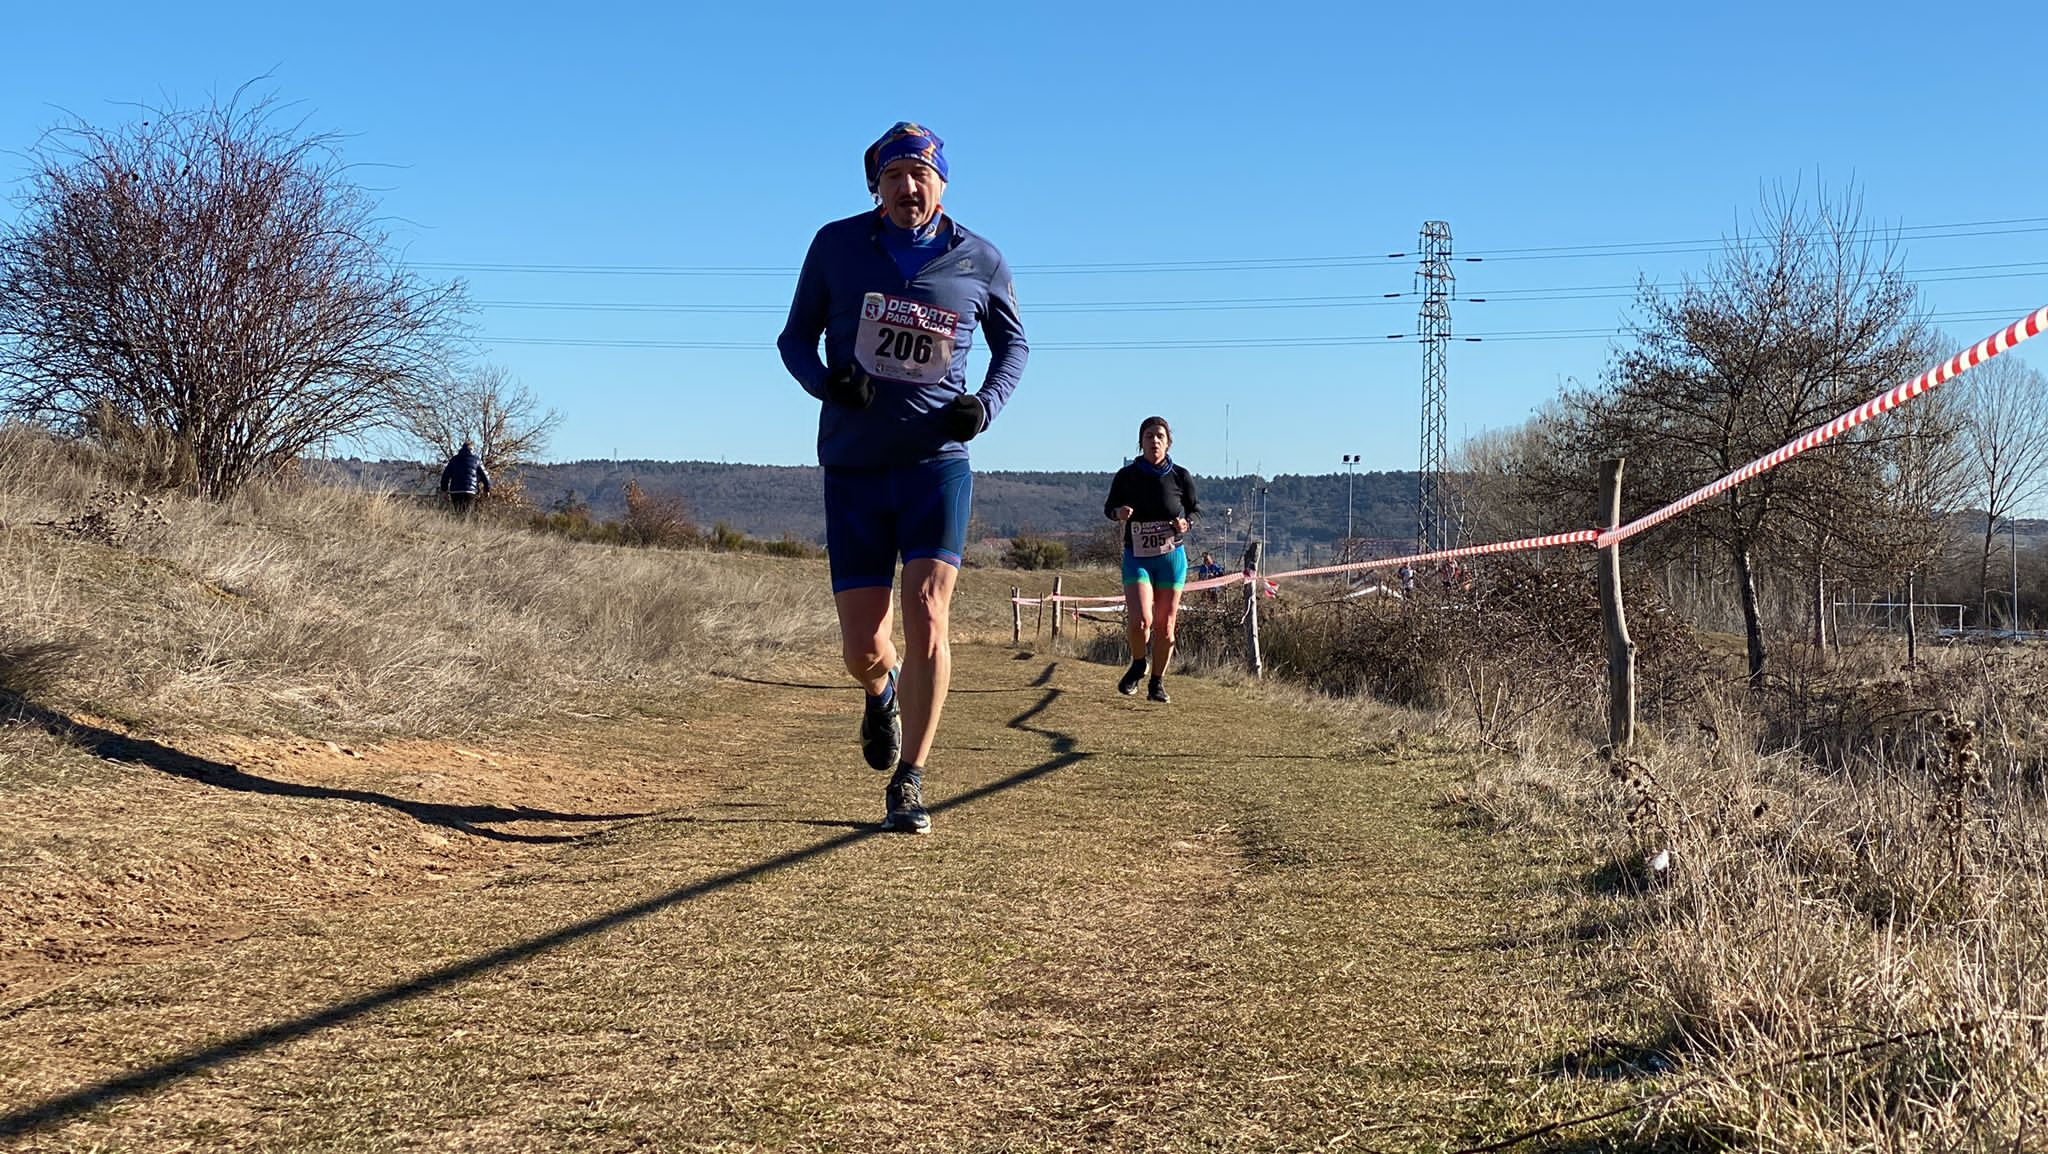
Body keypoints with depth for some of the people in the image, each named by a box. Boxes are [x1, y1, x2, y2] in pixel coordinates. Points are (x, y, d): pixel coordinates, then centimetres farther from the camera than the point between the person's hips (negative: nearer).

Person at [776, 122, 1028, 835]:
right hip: (853, 465, 1)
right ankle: (883, 693, 39)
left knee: (927, 615, -16)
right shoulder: (837, 246, 1)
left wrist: (986, 403, -3)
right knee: (861, 649, -1)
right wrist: (826, 381, -13)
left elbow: (1013, 342, 17)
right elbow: (795, 338, 10)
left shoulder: (979, 262, 2)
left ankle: (908, 785, -3)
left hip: (938, 460, 0)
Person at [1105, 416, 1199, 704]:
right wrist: (1118, 512, -14)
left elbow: (1194, 509, 13)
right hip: (1137, 557, -1)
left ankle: (1157, 683, 21)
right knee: (1140, 620, -18)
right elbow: (1109, 507, 9)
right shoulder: (1126, 476, -4)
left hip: (1172, 557, 1)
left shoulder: (1180, 477, -1)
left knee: (1165, 626, 4)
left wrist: (1185, 523, -9)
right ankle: (1137, 666, 13)